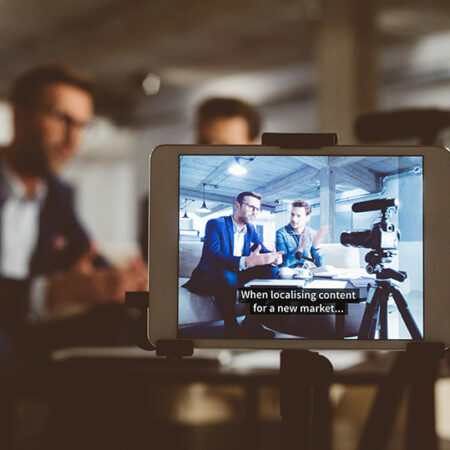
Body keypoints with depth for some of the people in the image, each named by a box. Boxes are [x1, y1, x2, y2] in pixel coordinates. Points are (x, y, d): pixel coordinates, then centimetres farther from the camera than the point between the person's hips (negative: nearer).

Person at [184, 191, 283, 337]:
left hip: (236, 276, 7)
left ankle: (250, 324, -13)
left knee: (271, 269, -11)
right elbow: (212, 257, -31)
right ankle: (231, 328, -22)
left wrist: (274, 257, -23)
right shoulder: (216, 224, -15)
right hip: (208, 278, -7)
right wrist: (247, 261, -47)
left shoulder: (250, 229, 11)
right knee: (227, 276, -40)